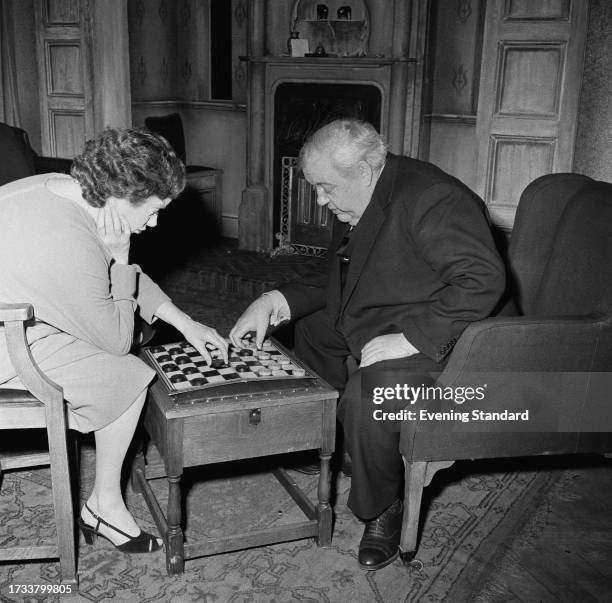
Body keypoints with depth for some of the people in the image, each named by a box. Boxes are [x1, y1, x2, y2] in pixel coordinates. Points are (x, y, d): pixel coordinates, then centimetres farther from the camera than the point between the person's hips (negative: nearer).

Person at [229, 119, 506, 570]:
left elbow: (484, 280, -31)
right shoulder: (357, 207, 7)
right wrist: (276, 302, 0)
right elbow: (338, 283, 16)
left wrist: (410, 338, -33)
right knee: (309, 325, 20)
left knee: (365, 394, -33)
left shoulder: (430, 198, -24)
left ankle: (384, 512, -5)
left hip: (437, 341, -10)